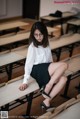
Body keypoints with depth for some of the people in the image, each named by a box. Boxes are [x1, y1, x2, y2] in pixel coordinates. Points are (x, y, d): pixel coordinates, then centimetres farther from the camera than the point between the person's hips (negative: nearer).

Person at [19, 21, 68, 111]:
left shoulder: (46, 44, 13)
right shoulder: (32, 46, -6)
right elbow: (28, 63, -11)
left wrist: (54, 69, 5)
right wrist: (25, 81, -17)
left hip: (47, 70, 7)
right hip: (37, 70, -7)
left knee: (63, 79, -22)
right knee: (64, 65, -22)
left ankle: (47, 101, -21)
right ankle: (47, 88, -22)